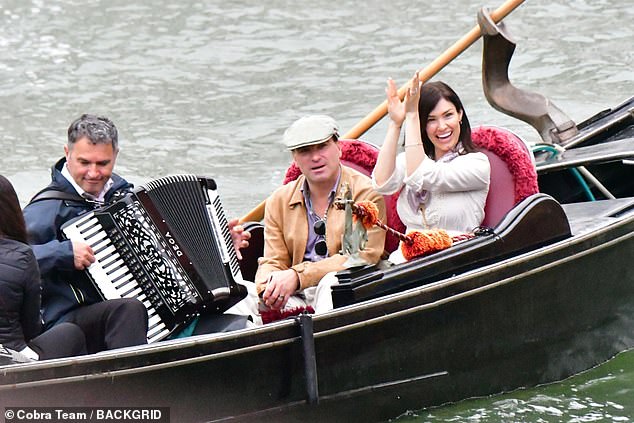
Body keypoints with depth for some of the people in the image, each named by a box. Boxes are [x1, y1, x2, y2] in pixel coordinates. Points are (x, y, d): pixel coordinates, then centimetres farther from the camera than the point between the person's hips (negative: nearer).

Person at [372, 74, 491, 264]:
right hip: (404, 262, 4)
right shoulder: (408, 160, 16)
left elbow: (420, 178, -13)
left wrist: (411, 115, -11)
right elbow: (382, 184, -6)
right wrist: (395, 123, -5)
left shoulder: (477, 163, 0)